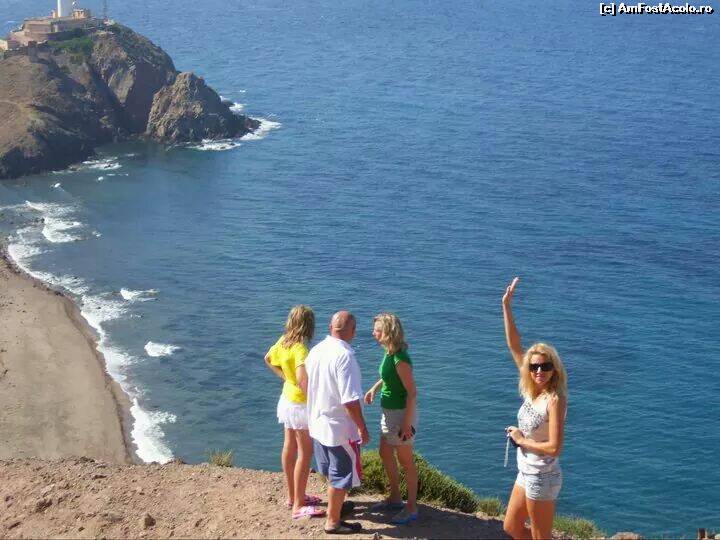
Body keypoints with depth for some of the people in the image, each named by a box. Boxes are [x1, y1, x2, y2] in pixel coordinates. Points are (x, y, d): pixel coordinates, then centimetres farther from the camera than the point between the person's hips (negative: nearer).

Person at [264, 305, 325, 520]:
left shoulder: (283, 342, -2)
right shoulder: (300, 349, -28)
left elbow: (268, 359, 17)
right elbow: (302, 379, -40)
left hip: (287, 399, 9)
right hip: (301, 404, -9)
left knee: (289, 447, 18)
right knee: (305, 453, 0)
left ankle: (293, 495, 31)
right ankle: (299, 506, 4)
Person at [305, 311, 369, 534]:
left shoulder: (316, 350, -1)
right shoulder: (345, 356, -25)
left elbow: (309, 385, 11)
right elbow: (350, 400, -26)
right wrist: (362, 427, -16)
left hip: (318, 423, 8)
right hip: (340, 427, -8)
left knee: (332, 472, 26)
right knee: (342, 475, 7)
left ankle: (336, 505, 44)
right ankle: (333, 521, 16)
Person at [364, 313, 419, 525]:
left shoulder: (400, 359, -26)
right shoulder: (389, 353, 0)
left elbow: (412, 392, -25)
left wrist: (407, 423, -24)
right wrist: (375, 388, 6)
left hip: (402, 413, -9)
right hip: (389, 412, 9)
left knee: (405, 461, 3)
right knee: (385, 454, 20)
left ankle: (411, 507, 16)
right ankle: (395, 498, 36)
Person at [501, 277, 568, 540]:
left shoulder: (555, 400, -20)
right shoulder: (533, 390, 0)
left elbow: (554, 448, -27)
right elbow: (514, 346, 1)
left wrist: (521, 440, -13)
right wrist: (506, 306, -2)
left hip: (542, 478, -9)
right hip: (527, 473, 9)